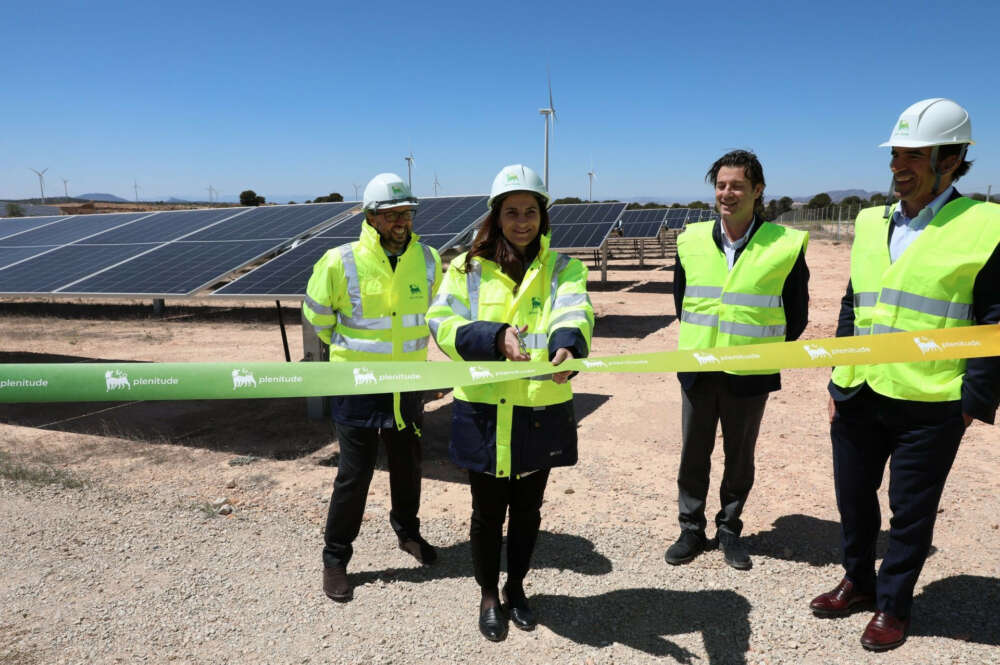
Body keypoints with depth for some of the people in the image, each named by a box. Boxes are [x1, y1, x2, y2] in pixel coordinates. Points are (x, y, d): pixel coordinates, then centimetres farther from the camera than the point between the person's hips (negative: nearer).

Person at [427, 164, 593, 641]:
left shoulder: (561, 268, 1)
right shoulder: (468, 266, 1)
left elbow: (574, 313, -19)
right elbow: (442, 323, -11)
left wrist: (567, 345, -43)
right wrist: (495, 336, -29)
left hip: (541, 413, 1)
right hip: (484, 412, 0)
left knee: (527, 510, 18)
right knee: (488, 512, 14)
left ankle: (516, 588, 43)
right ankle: (488, 596, 38)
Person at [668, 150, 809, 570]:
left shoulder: (785, 246, -8)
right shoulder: (692, 241, 0)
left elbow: (795, 317, 2)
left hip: (750, 374, -2)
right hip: (698, 370, 2)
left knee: (739, 457, 12)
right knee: (693, 455, 11)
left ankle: (729, 529, 31)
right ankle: (691, 530, 27)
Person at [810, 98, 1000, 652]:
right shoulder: (870, 224, 8)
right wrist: (837, 381, 11)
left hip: (929, 404, -5)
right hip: (858, 396, 5)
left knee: (911, 511, 9)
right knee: (853, 496, 17)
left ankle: (892, 603, 29)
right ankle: (858, 581, 38)